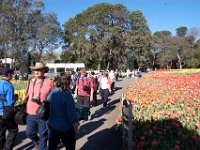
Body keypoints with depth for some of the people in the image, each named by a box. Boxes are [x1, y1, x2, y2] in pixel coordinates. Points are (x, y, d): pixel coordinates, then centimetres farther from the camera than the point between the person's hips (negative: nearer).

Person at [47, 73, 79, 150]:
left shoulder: (51, 93, -1)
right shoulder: (67, 94, -21)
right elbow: (72, 114, -20)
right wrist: (76, 128, -6)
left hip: (51, 125, 6)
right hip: (65, 127, -6)